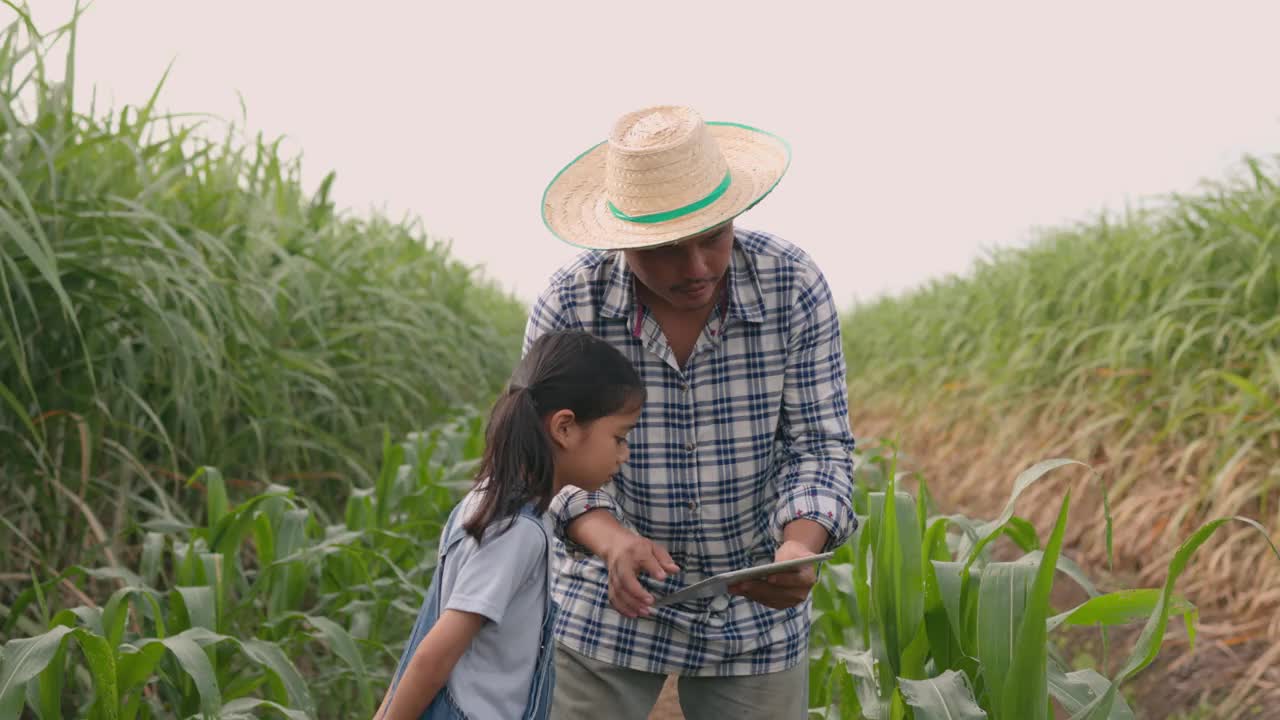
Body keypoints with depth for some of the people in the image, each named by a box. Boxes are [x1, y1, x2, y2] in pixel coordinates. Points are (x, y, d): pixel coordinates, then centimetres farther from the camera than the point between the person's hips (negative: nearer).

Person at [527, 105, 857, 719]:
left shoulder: (794, 289, -13)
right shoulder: (567, 306, -15)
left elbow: (820, 446, -10)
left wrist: (799, 550, -29)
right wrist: (613, 542, -31)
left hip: (756, 613, 1)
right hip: (609, 604, -1)